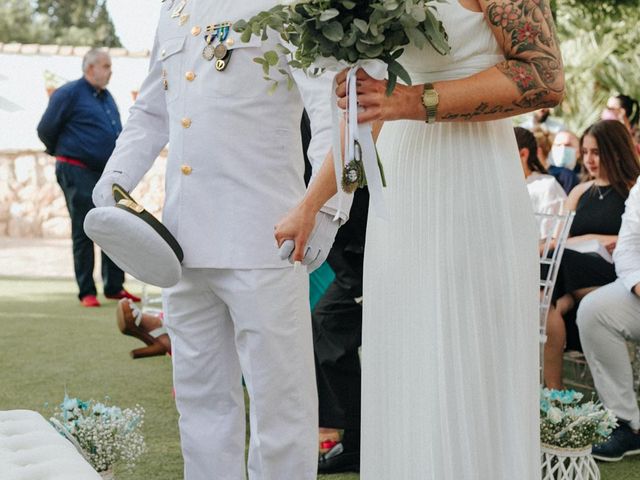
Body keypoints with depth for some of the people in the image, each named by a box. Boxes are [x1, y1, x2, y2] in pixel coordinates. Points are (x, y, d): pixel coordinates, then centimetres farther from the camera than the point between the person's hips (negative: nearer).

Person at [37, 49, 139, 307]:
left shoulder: (106, 96, 15)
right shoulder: (69, 94, -8)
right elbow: (45, 129, -4)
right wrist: (62, 152, 11)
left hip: (107, 173, 7)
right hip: (78, 172, -7)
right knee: (84, 232, -1)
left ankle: (114, 287, 16)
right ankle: (87, 292, 5)